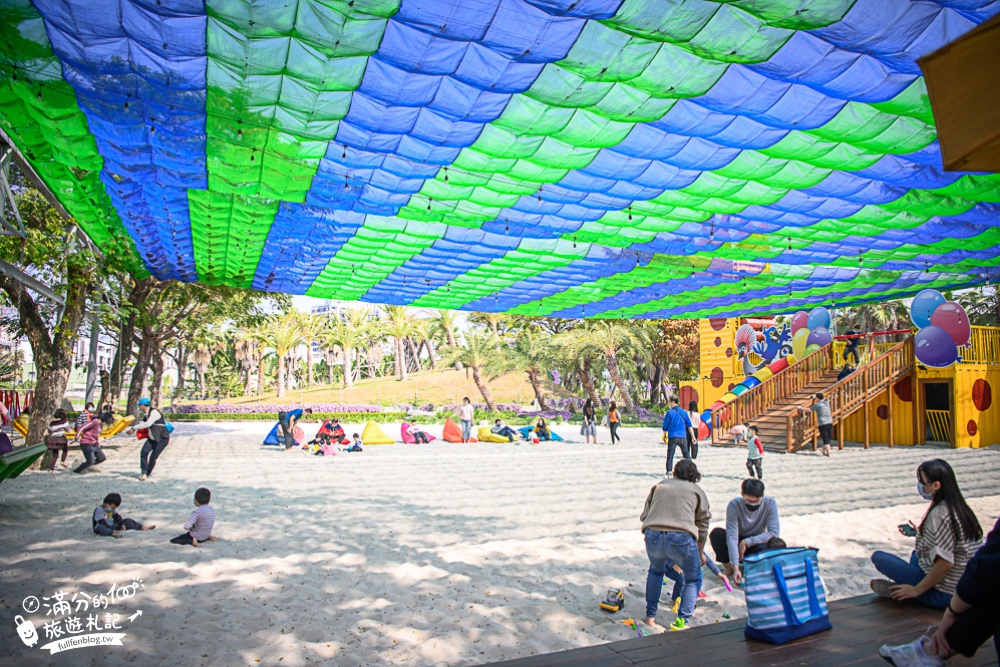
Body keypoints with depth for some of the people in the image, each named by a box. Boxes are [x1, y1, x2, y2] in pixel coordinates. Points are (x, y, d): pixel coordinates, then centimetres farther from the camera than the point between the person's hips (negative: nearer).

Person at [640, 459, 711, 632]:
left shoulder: (660, 485, 26)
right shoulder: (697, 491, 20)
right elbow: (703, 526, 19)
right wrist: (700, 554, 30)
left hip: (653, 535, 3)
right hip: (682, 538, -3)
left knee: (655, 571, 32)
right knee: (693, 579, 22)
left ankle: (650, 617, 32)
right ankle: (681, 621, 11)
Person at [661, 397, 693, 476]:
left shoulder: (670, 412, -7)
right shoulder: (684, 412, 6)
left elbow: (665, 426, -3)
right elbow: (689, 425, 9)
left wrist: (664, 435, 14)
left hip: (672, 437, -4)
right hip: (683, 437, 4)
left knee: (670, 456, 2)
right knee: (686, 454, 17)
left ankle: (669, 472, -4)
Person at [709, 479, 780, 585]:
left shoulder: (770, 503, -19)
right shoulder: (734, 504, -24)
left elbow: (774, 533, -23)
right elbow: (731, 536, -30)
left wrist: (747, 542, -28)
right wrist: (735, 567, -40)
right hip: (736, 544, -1)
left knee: (764, 548, -36)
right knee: (716, 533, -32)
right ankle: (728, 568, -8)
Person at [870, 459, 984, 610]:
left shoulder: (939, 514, -22)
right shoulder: (959, 507, 6)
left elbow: (945, 562, -26)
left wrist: (917, 590, -17)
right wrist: (920, 533, 18)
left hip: (943, 594, -9)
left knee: (878, 557, -7)